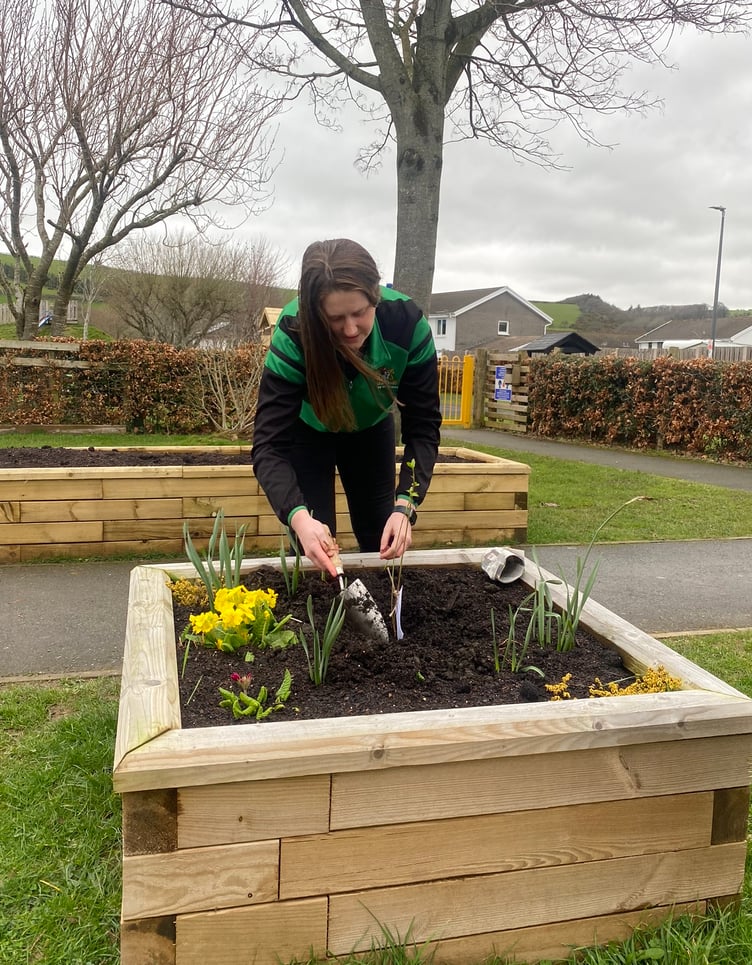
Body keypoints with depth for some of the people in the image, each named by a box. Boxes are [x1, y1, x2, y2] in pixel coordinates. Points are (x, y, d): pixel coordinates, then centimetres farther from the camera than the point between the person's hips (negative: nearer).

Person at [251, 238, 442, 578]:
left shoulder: (407, 323, -33)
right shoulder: (293, 332, -37)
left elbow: (422, 428, -27)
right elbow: (269, 444, -39)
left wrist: (404, 505, -41)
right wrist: (299, 517, -57)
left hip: (371, 431, 2)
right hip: (308, 433, -2)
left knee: (383, 544, 10)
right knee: (315, 553, -5)